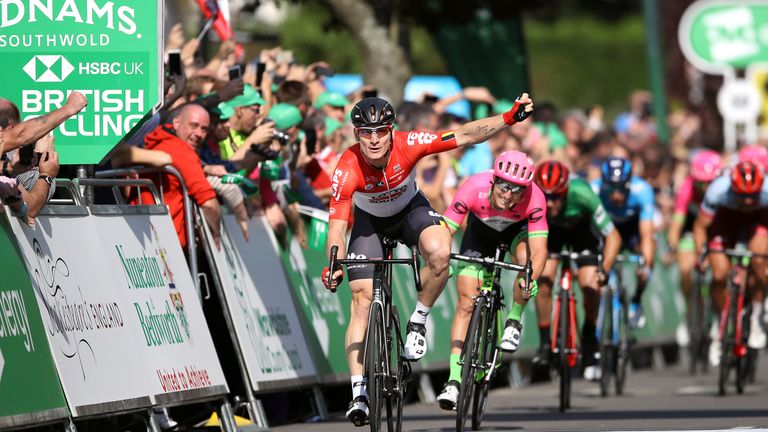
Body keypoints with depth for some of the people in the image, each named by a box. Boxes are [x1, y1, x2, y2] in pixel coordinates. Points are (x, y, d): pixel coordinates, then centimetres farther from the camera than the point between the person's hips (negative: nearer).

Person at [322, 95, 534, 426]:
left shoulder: (408, 145, -32)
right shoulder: (347, 169, -35)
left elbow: (465, 136, -29)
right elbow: (336, 227, -37)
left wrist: (511, 118, -39)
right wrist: (333, 266, -54)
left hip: (410, 209, 0)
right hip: (370, 221, 0)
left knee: (439, 252, -33)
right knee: (362, 299, -12)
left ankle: (418, 321, -7)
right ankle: (358, 392, -7)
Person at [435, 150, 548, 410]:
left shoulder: (533, 197, -38)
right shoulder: (475, 187, -38)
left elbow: (539, 248, -41)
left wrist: (530, 280, -58)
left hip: (517, 229, 0)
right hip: (481, 230, 0)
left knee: (527, 258, -34)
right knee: (466, 303, -8)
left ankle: (514, 321, -7)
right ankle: (454, 381, -4)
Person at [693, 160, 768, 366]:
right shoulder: (718, 191, -36)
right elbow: (700, 226, -22)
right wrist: (701, 256, -32)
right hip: (726, 217, 0)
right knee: (720, 276, -12)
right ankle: (719, 327, 14)